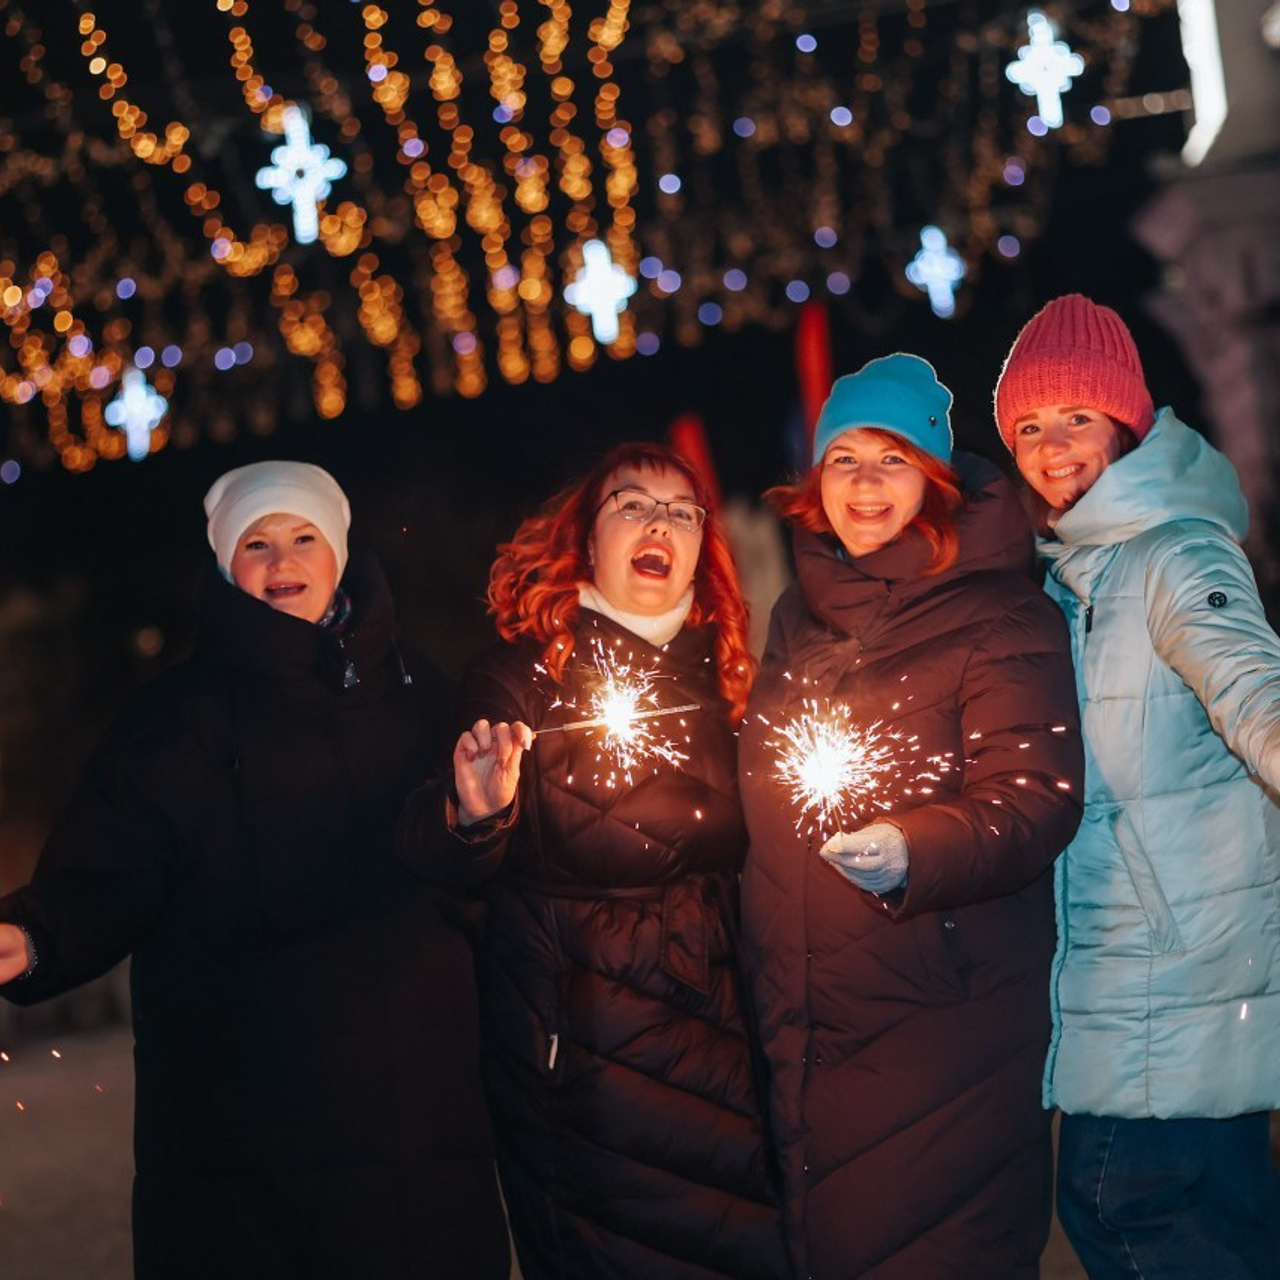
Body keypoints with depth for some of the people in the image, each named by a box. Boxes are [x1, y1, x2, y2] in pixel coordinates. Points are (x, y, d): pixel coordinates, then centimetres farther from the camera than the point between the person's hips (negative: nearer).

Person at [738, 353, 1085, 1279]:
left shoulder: (999, 615, -9)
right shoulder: (800, 615, 12)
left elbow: (1036, 798, -17)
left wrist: (915, 852, -34)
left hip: (943, 1027, -6)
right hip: (804, 1031, 6)